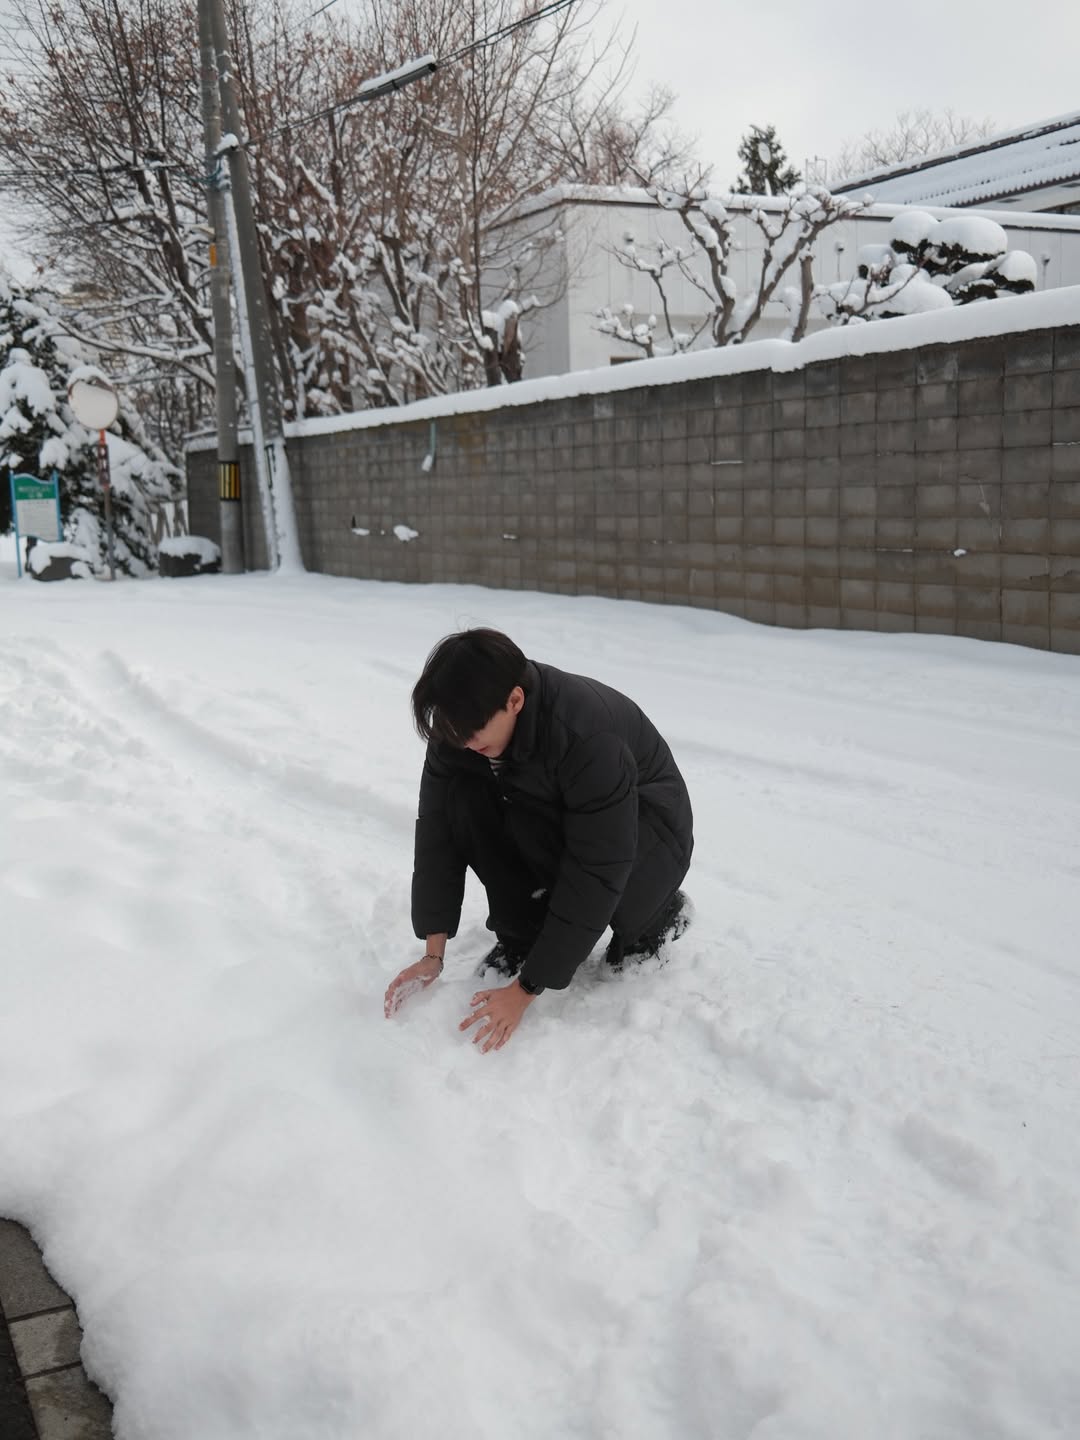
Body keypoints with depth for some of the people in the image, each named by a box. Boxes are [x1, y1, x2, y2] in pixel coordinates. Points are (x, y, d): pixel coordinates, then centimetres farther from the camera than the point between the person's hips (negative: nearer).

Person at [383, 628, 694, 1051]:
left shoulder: (590, 738, -39)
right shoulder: (460, 725, -21)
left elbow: (594, 876, -36)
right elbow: (438, 832, -17)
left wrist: (525, 991, -35)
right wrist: (433, 956, -20)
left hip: (644, 829, -5)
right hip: (551, 817, 5)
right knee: (463, 801, -22)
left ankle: (652, 914, -2)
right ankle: (520, 934, -5)